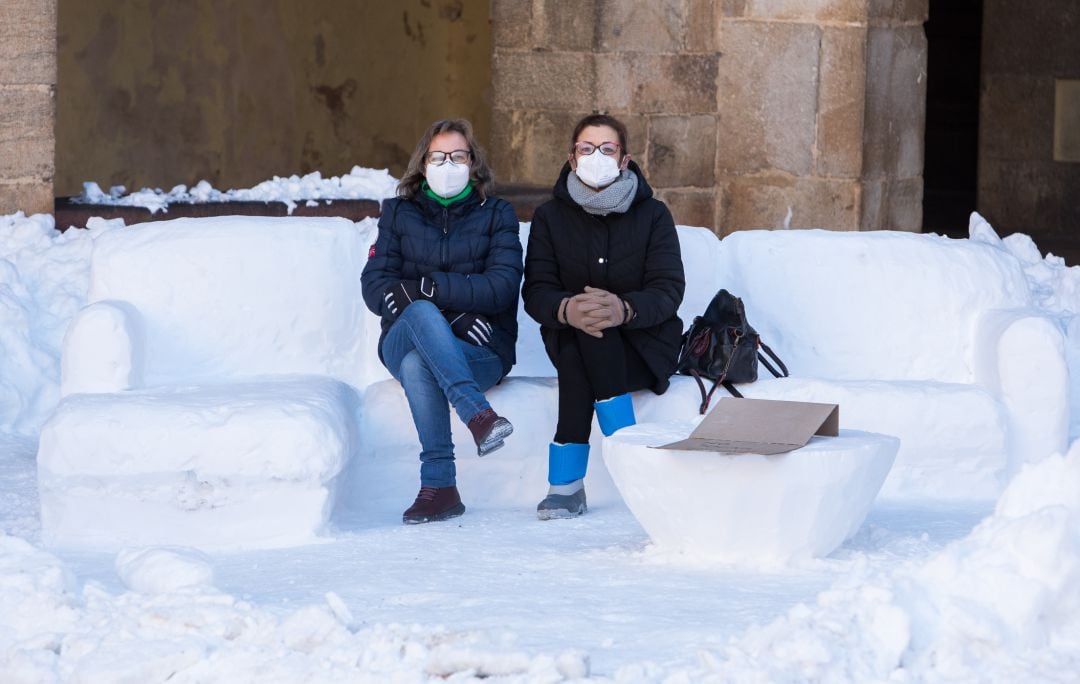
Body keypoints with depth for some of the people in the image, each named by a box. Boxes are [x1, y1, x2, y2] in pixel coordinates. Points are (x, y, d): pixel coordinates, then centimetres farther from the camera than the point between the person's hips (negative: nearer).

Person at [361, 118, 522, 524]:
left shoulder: (496, 215, 10)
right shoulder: (398, 214, 14)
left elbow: (502, 286, -7)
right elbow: (374, 286, 0)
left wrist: (423, 288, -18)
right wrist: (453, 313, -16)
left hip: (481, 350, -1)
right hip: (404, 340, 1)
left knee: (417, 365, -36)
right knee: (422, 312, -37)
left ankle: (438, 486, -41)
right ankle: (478, 415, -52)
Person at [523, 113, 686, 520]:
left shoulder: (652, 215, 1)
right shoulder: (550, 217, 5)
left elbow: (668, 290, -11)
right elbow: (537, 292, -6)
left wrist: (623, 309, -34)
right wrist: (567, 310, -33)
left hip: (643, 342, -1)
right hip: (570, 343, 1)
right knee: (581, 334, -36)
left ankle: (566, 482, -34)